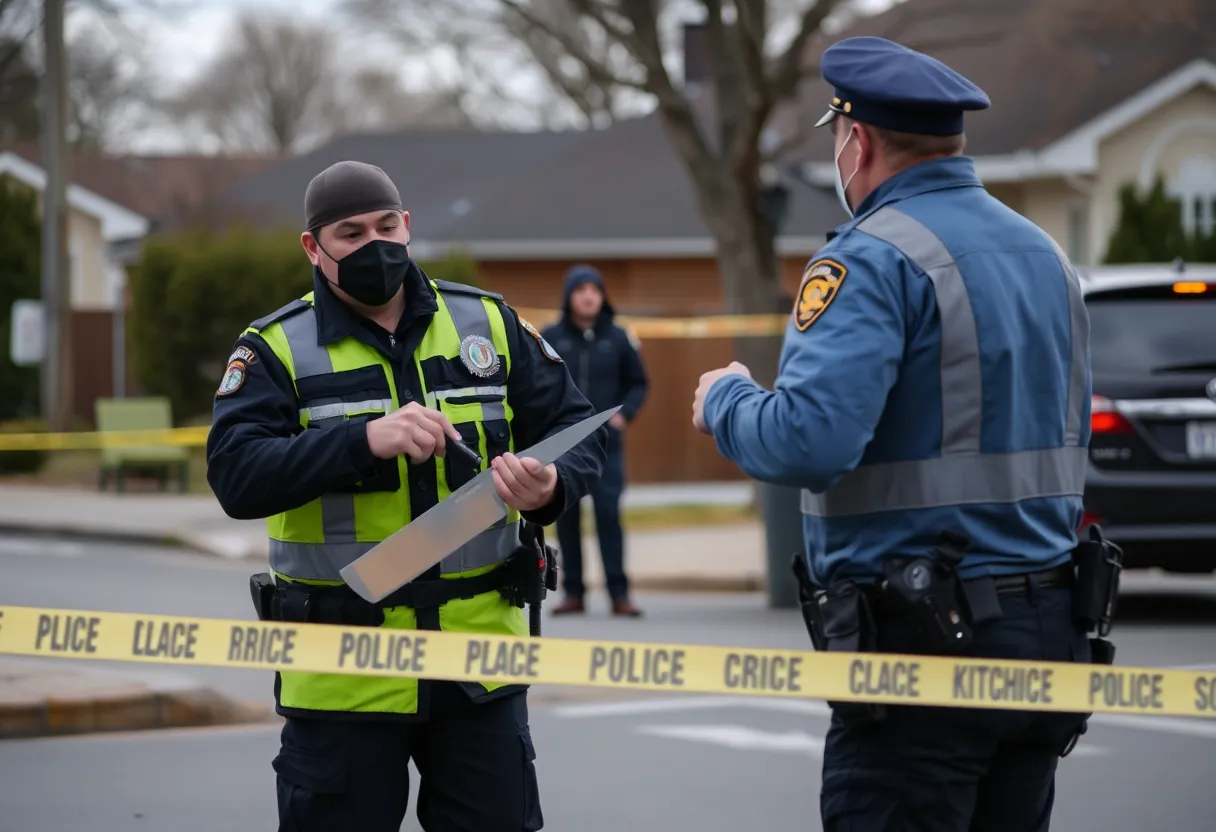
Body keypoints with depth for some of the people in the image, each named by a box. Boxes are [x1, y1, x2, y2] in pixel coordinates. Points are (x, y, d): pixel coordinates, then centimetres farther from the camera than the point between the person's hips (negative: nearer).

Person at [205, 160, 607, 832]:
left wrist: (551, 488, -16)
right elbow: (235, 475, -16)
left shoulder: (489, 323, 7)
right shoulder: (276, 348, -2)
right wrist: (367, 439, -29)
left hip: (479, 663, 2)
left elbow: (576, 429, 8)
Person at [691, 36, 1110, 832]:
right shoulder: (1045, 253, 15)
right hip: (1047, 621, 8)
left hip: (924, 641, -8)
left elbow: (808, 443, -23)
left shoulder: (872, 260, -12)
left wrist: (725, 401, -4)